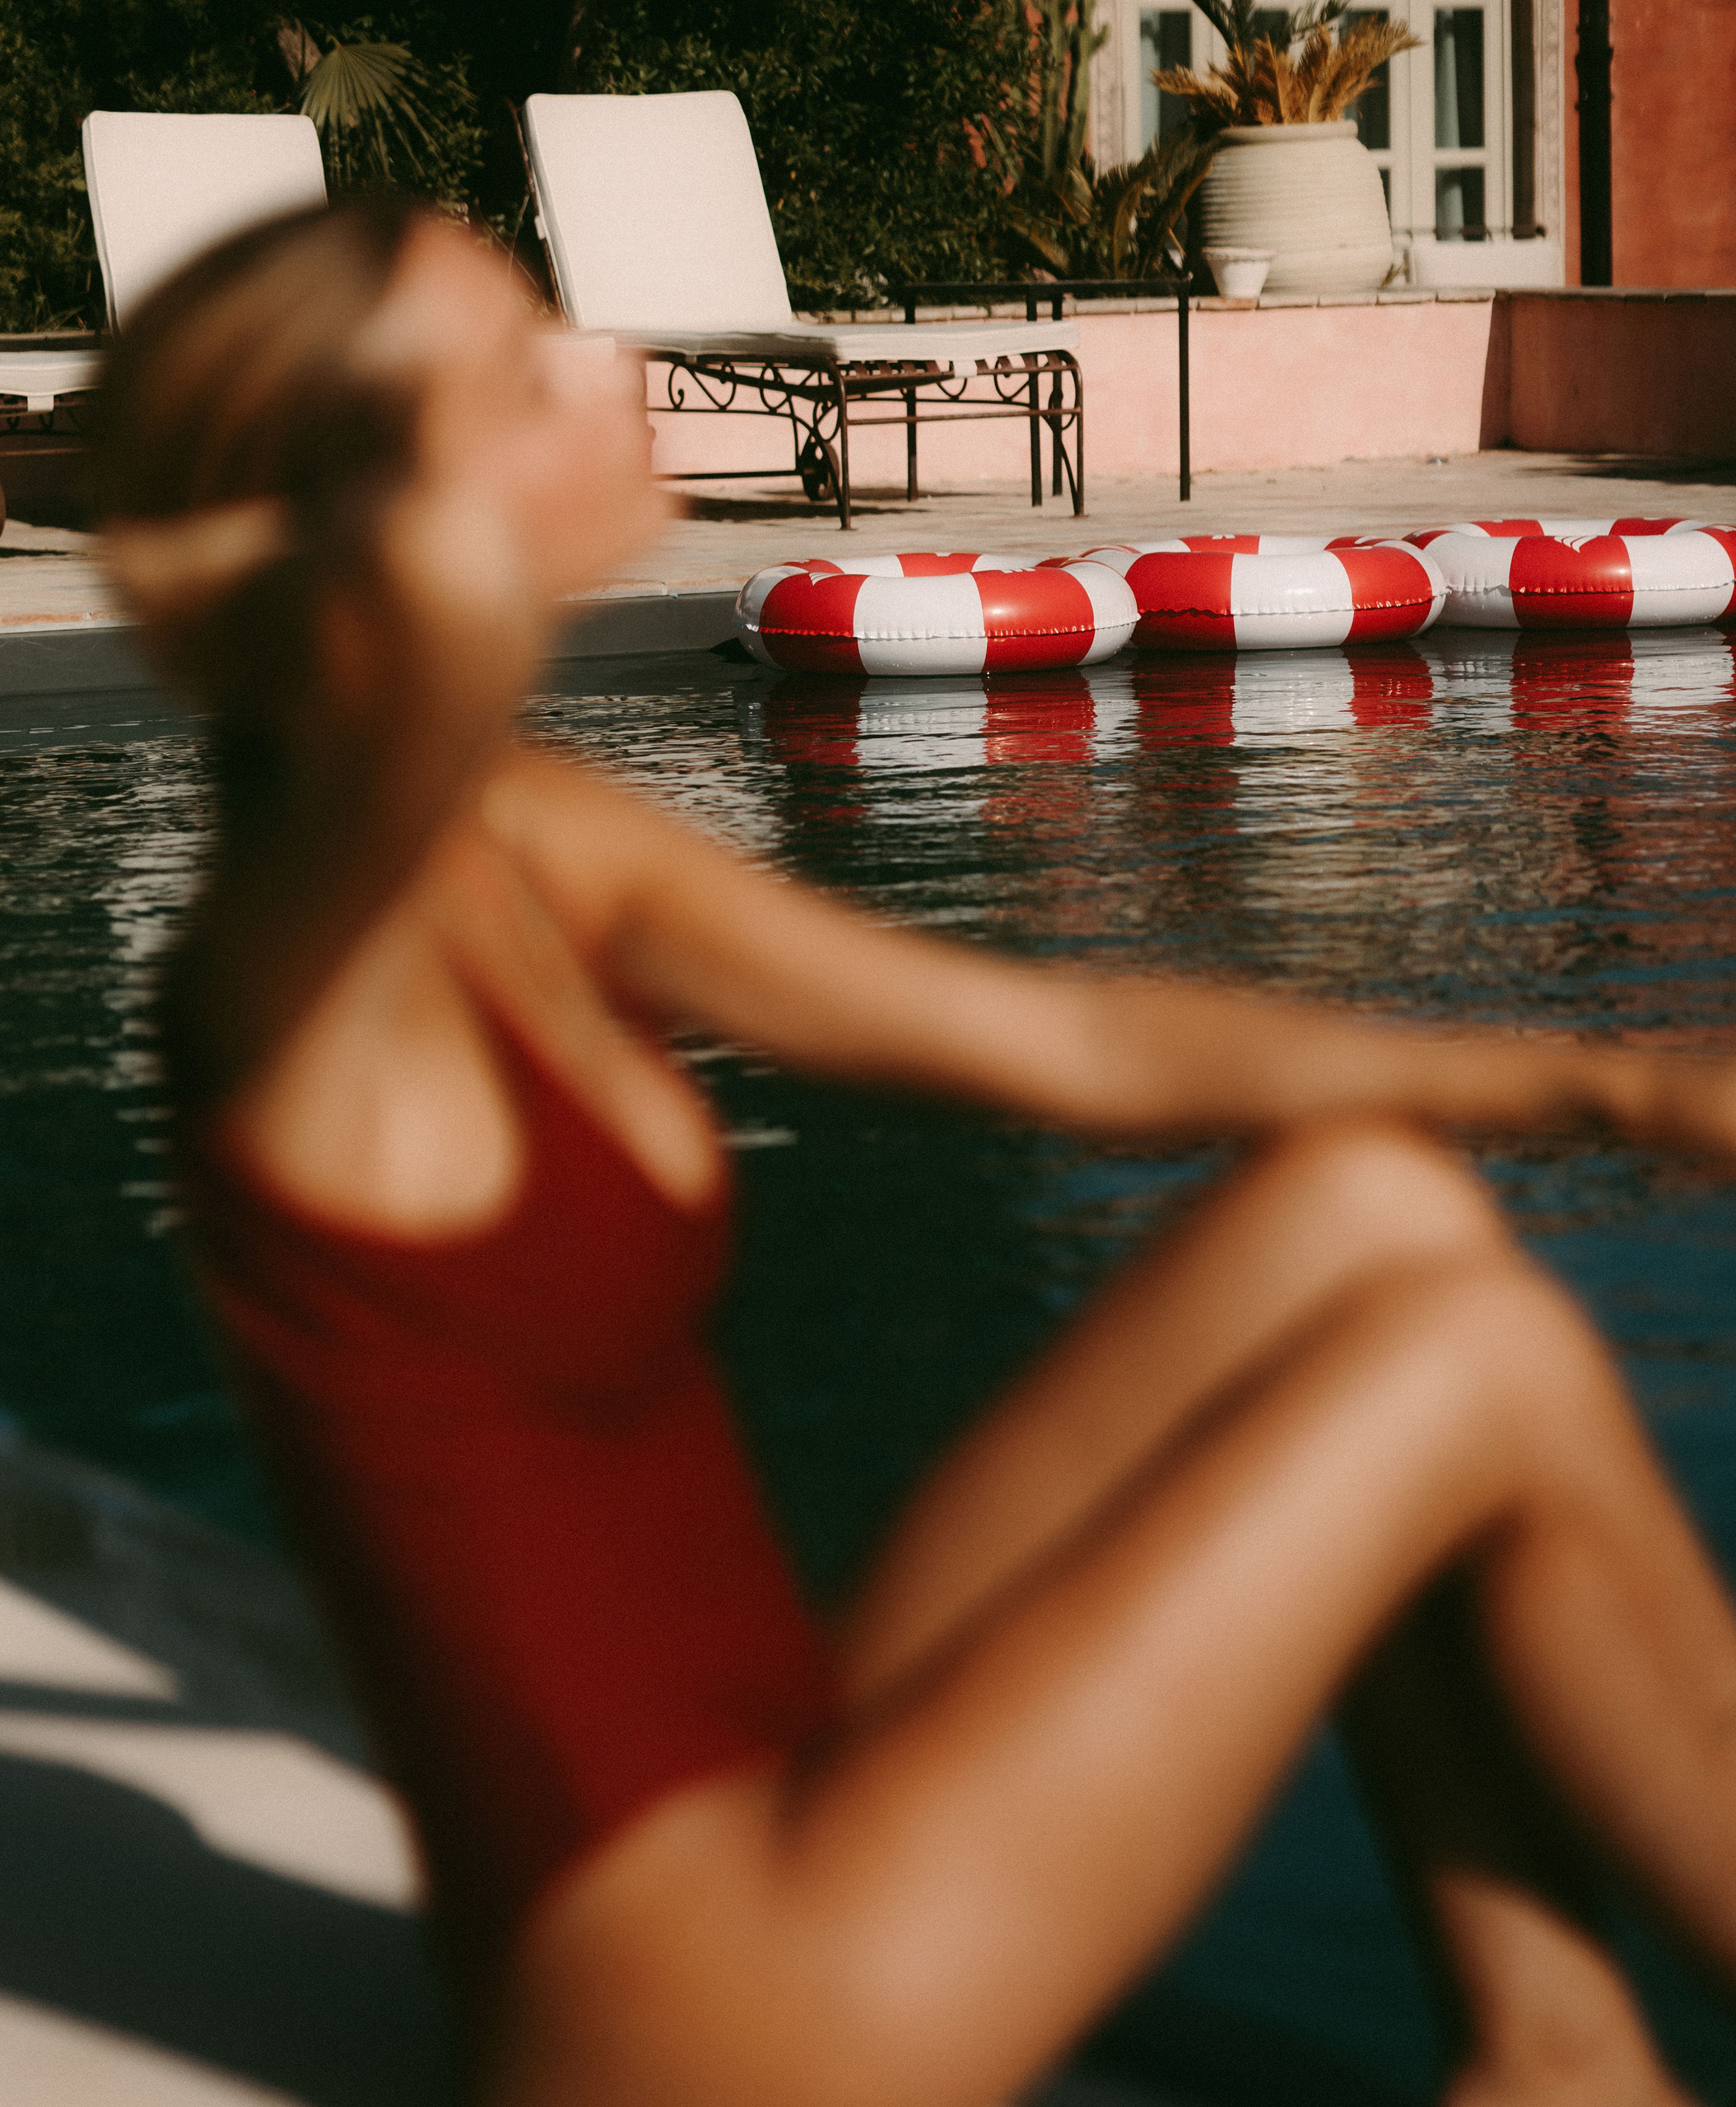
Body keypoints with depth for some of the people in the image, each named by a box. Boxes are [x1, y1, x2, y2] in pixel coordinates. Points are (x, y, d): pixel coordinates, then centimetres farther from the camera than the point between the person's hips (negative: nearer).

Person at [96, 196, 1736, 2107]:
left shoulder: (533, 856, 6)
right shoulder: (296, 966, -20)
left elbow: (1070, 1044, 12)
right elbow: (450, 632, -45)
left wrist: (1578, 1080, 8)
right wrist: (436, 526, -21)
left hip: (768, 1784, 9)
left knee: (1369, 1202, 4)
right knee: (1481, 1361, -8)